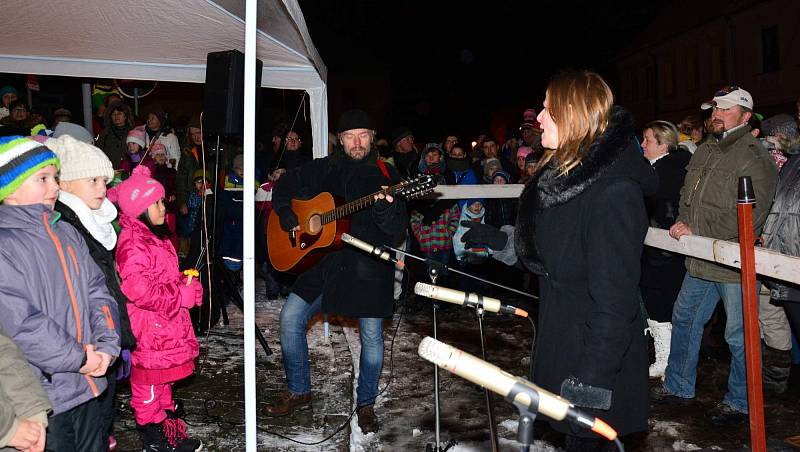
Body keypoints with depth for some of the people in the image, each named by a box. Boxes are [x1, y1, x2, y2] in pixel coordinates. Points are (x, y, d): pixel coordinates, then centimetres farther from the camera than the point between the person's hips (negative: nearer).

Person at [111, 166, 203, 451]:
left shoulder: (156, 236, 12)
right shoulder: (132, 243, -21)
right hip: (148, 332, -10)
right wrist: (183, 295, -20)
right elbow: (138, 290, -28)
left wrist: (186, 283, 5)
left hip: (166, 329, 10)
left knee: (164, 382, 20)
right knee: (148, 388, 5)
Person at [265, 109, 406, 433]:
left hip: (370, 266, -3)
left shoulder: (386, 176, 0)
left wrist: (384, 207, -28)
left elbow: (398, 230, -7)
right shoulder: (324, 169, 9)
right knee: (291, 317, -3)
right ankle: (299, 392, 16)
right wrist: (286, 215, 5)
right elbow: (285, 184, 21)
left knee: (372, 337, 0)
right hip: (327, 261, 3)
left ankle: (366, 404, 23)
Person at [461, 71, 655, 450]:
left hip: (595, 352, -8)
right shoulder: (562, 173, 5)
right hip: (560, 334, 9)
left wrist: (590, 382, -24)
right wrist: (498, 240, 3)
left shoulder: (615, 192, -25)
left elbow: (614, 301, -26)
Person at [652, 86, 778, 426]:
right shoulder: (704, 152, 13)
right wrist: (684, 224, 1)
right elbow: (687, 195, 21)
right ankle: (678, 386, 33)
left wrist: (698, 232, -17)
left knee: (739, 335, 4)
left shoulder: (754, 159, -14)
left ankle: (739, 403, 22)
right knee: (684, 320, 17)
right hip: (701, 260, 9)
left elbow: (748, 217, -21)